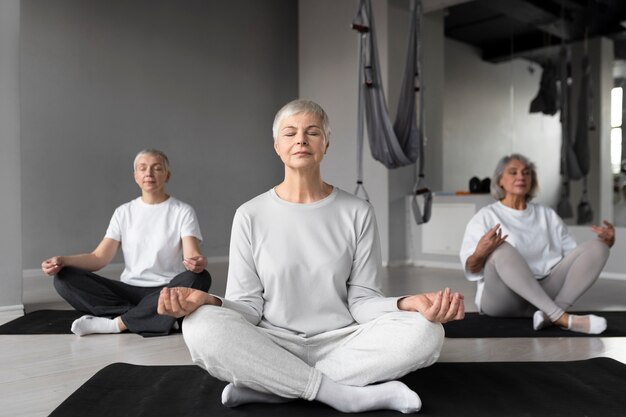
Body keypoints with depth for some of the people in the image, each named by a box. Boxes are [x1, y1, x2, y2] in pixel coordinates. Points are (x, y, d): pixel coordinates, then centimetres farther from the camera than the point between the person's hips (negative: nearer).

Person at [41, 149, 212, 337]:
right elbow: (100, 257, 3)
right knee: (65, 278, -18)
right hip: (129, 290, 3)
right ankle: (154, 318, -25)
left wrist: (198, 263, -38)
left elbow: (192, 255, -13)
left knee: (198, 279, -35)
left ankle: (116, 322, -26)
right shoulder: (124, 212, 10)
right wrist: (62, 260, -16)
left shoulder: (183, 211, 0)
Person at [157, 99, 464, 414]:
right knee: (201, 327, -30)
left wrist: (409, 304, -21)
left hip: (341, 344, 1)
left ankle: (265, 385, -20)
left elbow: (362, 301, -1)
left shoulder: (357, 212, 2)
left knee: (424, 332, -26)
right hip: (272, 347, 0)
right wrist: (208, 301, -23)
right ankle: (351, 395, -22)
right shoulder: (250, 215, 2)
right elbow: (248, 305, -1)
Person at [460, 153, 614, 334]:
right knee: (502, 249, -33)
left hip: (545, 292, 5)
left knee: (596, 247, -10)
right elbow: (470, 268, -4)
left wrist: (606, 243, -3)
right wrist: (479, 254, -27)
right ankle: (561, 317, -37)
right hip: (502, 298, -4)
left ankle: (549, 315, -29)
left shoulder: (547, 215, 19)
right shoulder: (486, 216, 6)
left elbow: (573, 254, 16)